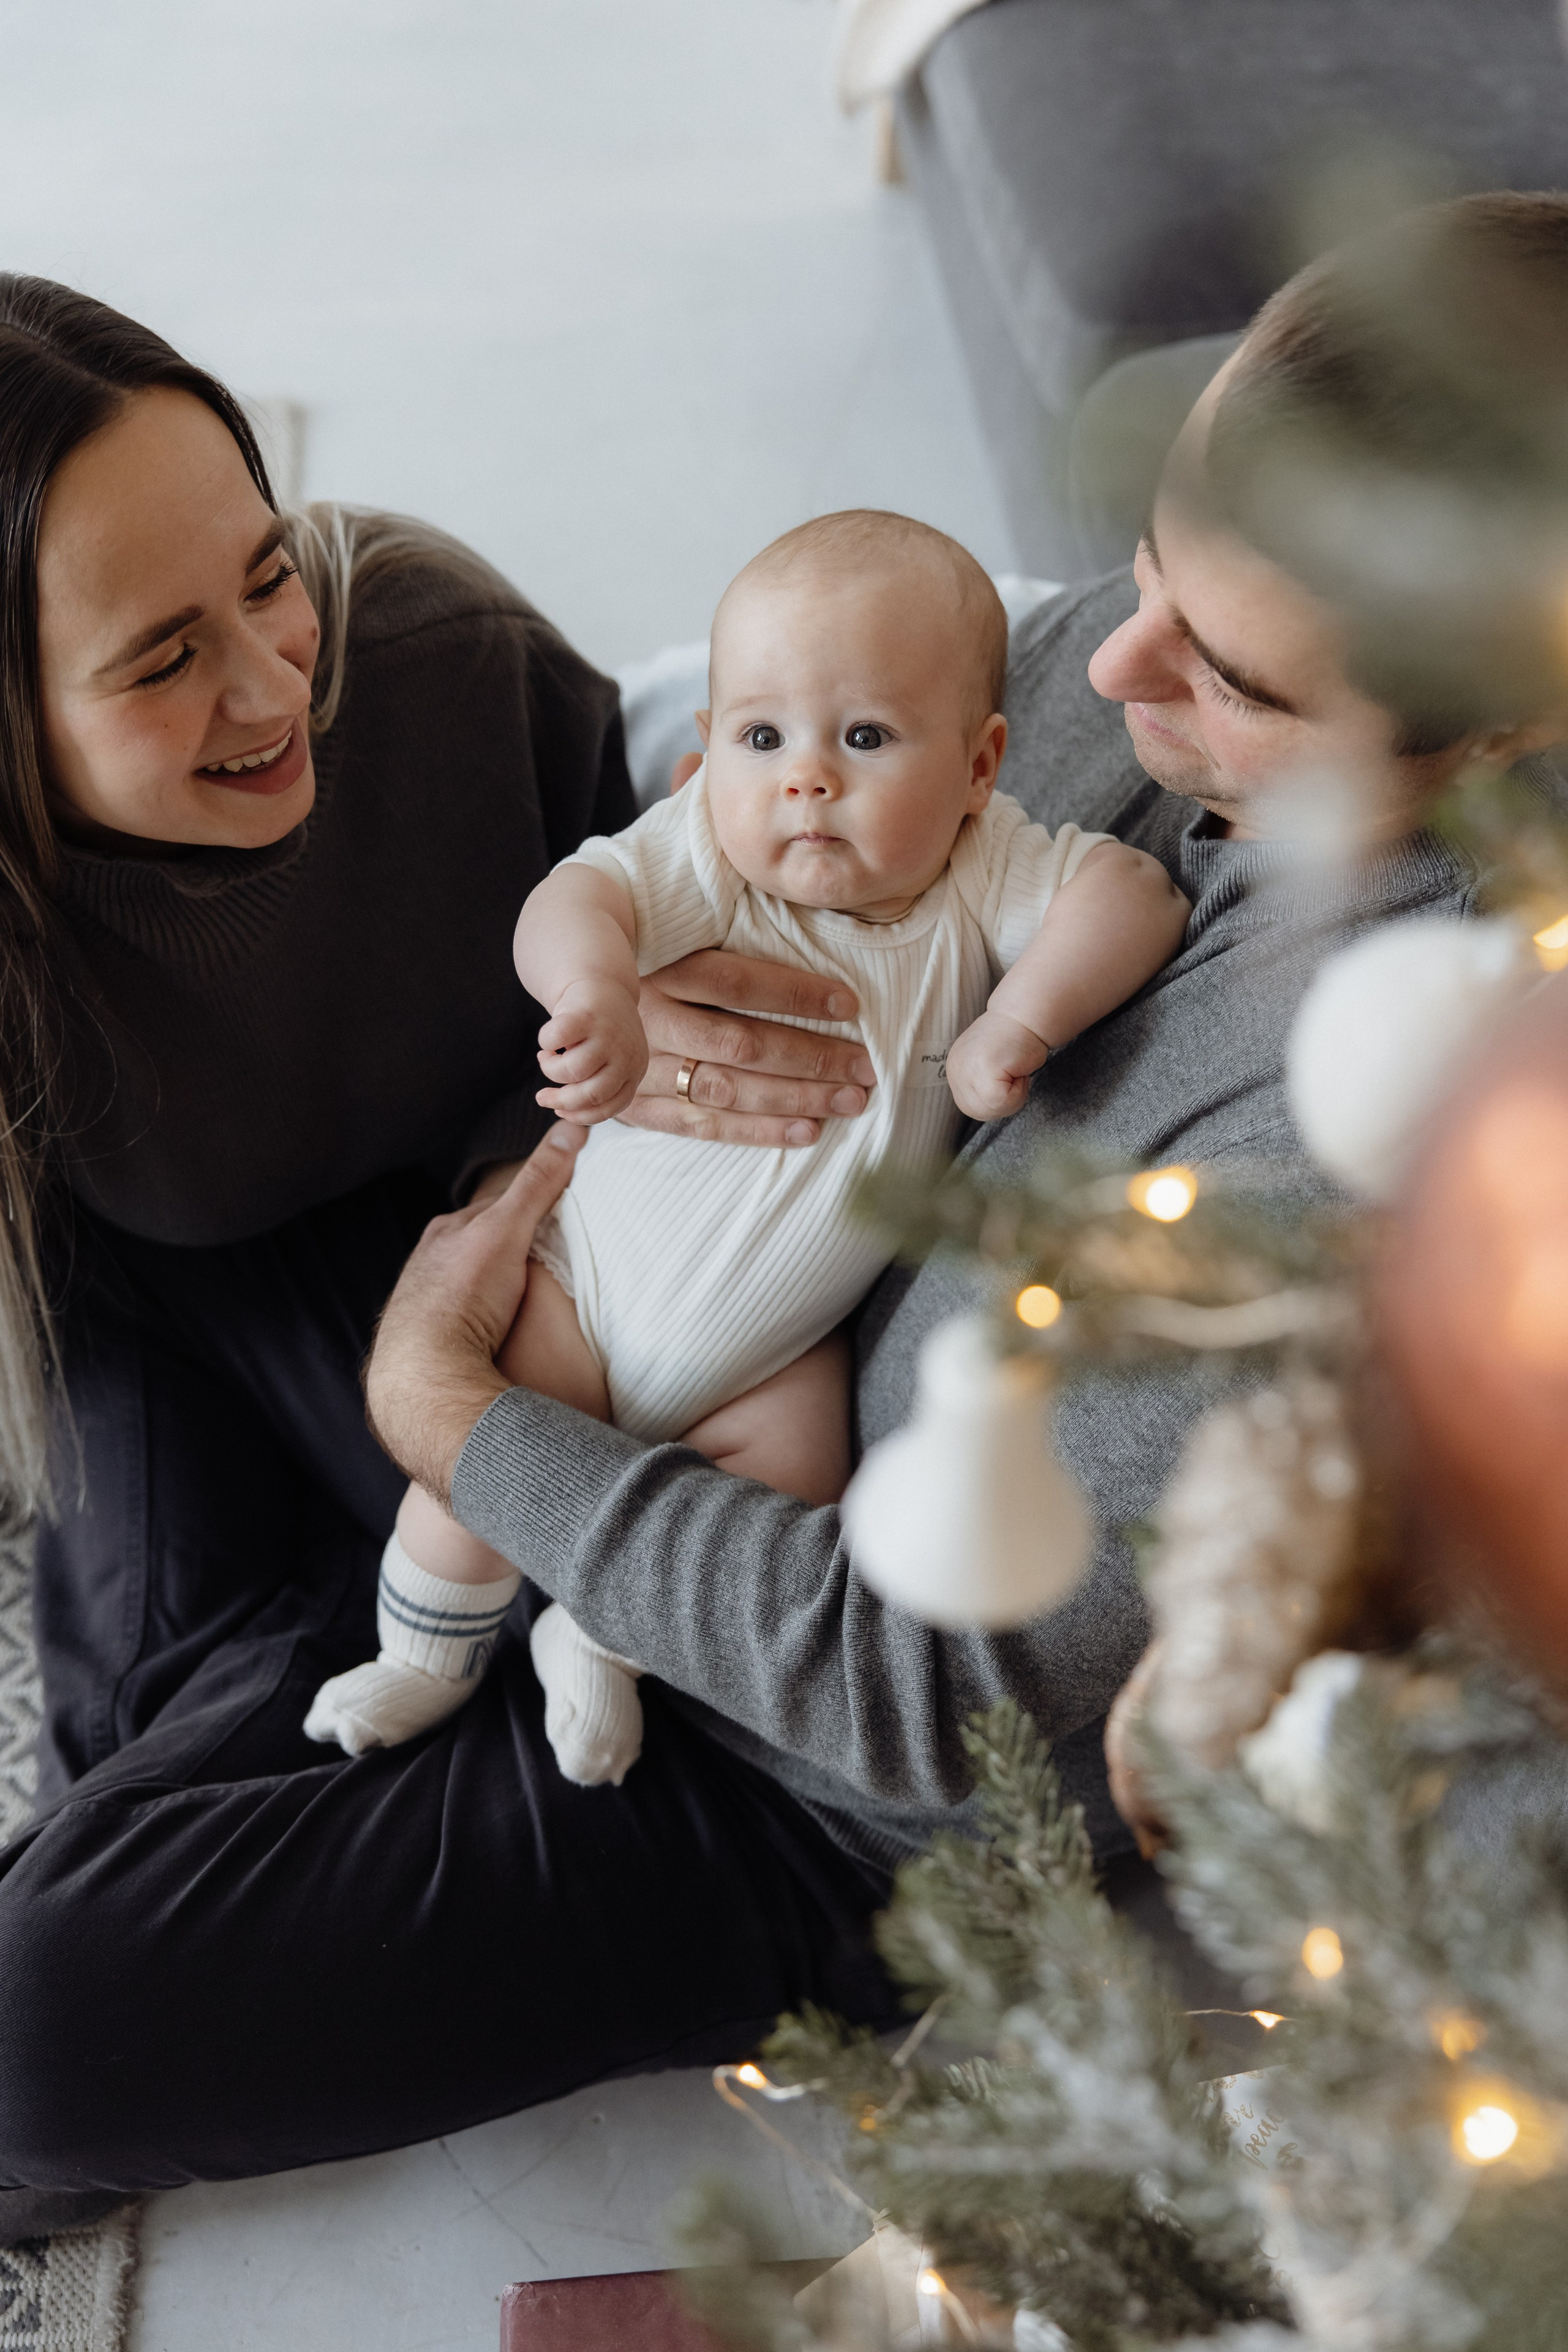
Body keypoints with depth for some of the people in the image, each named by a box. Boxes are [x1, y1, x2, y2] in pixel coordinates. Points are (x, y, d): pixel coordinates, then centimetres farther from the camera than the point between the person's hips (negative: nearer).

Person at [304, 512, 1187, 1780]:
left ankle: (600, 1639, 18)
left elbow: (1135, 890, -21)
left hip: (782, 1337, 2)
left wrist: (1019, 1023, -33)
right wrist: (596, 989, -60)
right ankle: (428, 1655, 24)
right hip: (599, 1262, -2)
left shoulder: (981, 871, -15)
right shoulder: (710, 849, -23)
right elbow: (573, 900, -38)